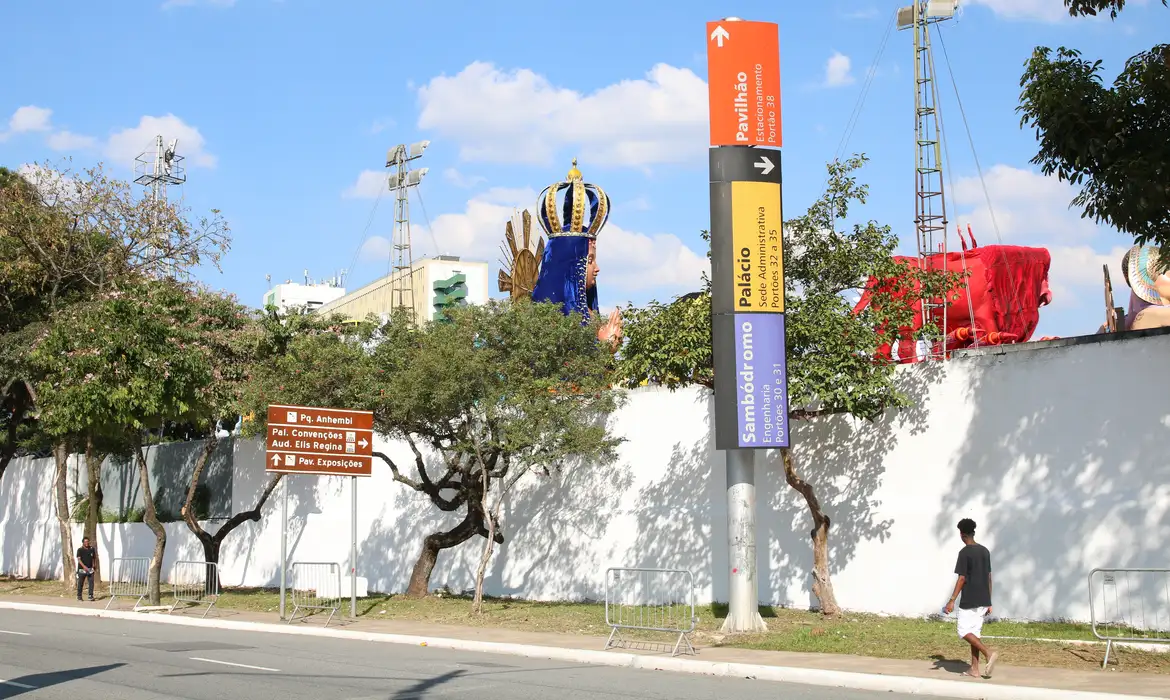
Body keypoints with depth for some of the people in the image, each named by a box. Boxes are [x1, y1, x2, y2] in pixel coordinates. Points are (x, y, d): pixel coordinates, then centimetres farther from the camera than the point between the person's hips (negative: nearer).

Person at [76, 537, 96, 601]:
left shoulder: (92, 549, 5)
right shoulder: (80, 550, -6)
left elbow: (94, 557, 20)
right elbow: (79, 559, -14)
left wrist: (94, 564, 14)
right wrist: (84, 566, -27)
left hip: (90, 569, 3)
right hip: (82, 569, -2)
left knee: (91, 582, -6)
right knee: (80, 583, 5)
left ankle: (91, 596, -2)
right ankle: (79, 596, 18)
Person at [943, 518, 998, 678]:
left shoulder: (965, 552, -12)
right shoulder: (985, 551, 10)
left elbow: (962, 579, -15)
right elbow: (989, 578, 13)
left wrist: (952, 600, -12)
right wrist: (989, 602, 17)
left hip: (969, 601, -7)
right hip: (983, 601, 7)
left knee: (964, 632, 0)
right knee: (975, 632, 11)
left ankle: (989, 653, -15)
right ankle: (974, 669, 9)